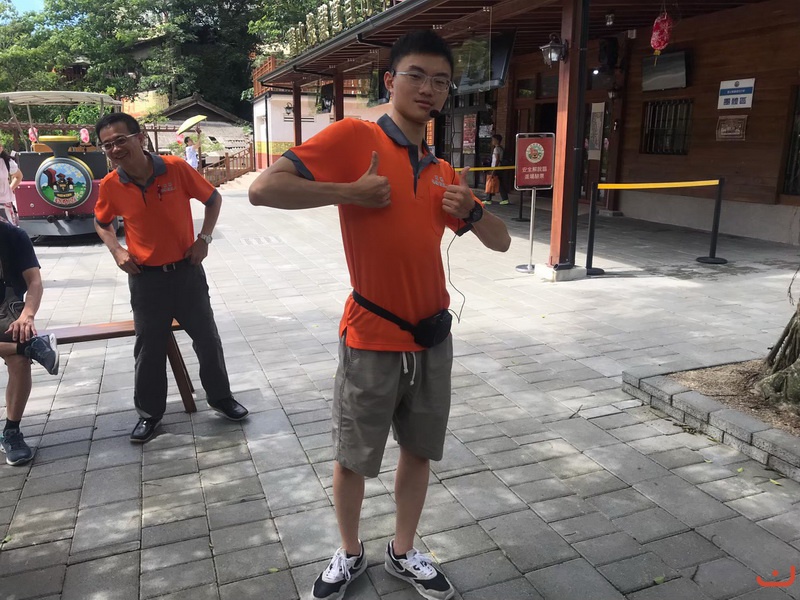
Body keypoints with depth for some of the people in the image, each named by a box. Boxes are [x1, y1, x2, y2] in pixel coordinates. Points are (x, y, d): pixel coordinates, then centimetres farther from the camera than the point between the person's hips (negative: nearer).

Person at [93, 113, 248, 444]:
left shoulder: (176, 168, -13)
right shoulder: (110, 185, -7)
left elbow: (213, 199, 2)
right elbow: (101, 223, 13)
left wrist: (203, 238, -6)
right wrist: (116, 250, -3)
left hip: (187, 271, -1)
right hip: (145, 278, 1)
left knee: (207, 338, 9)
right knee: (149, 348, 10)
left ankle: (221, 397, 30)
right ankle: (150, 411, 28)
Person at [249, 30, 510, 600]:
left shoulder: (444, 172, 9)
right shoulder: (354, 136, -9)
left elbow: (501, 242, 13)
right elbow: (264, 188, -17)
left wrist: (472, 210, -7)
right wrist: (351, 191, -19)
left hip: (433, 337, 6)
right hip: (371, 339, -5)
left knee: (419, 451, 17)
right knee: (353, 459, 12)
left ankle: (403, 552, 39)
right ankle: (350, 554, 37)